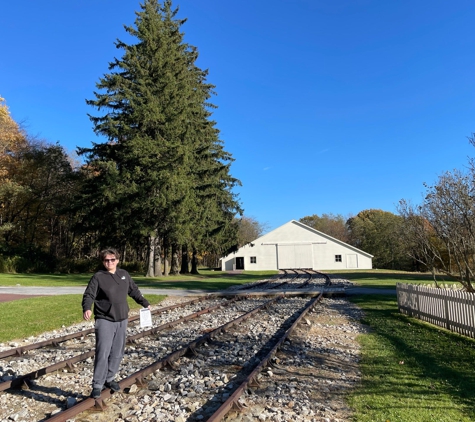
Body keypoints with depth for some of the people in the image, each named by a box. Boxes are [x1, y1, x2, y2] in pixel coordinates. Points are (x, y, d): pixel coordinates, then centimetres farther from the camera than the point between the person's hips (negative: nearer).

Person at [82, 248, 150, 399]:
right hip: (104, 321, -5)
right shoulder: (98, 277, -7)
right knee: (102, 354, -7)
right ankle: (97, 385, 5)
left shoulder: (124, 275, 7)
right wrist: (87, 308, -32)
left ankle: (110, 379, 29)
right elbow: (88, 295, -13)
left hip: (122, 320, 5)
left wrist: (145, 303, 24)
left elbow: (134, 291, 19)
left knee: (117, 353, 13)